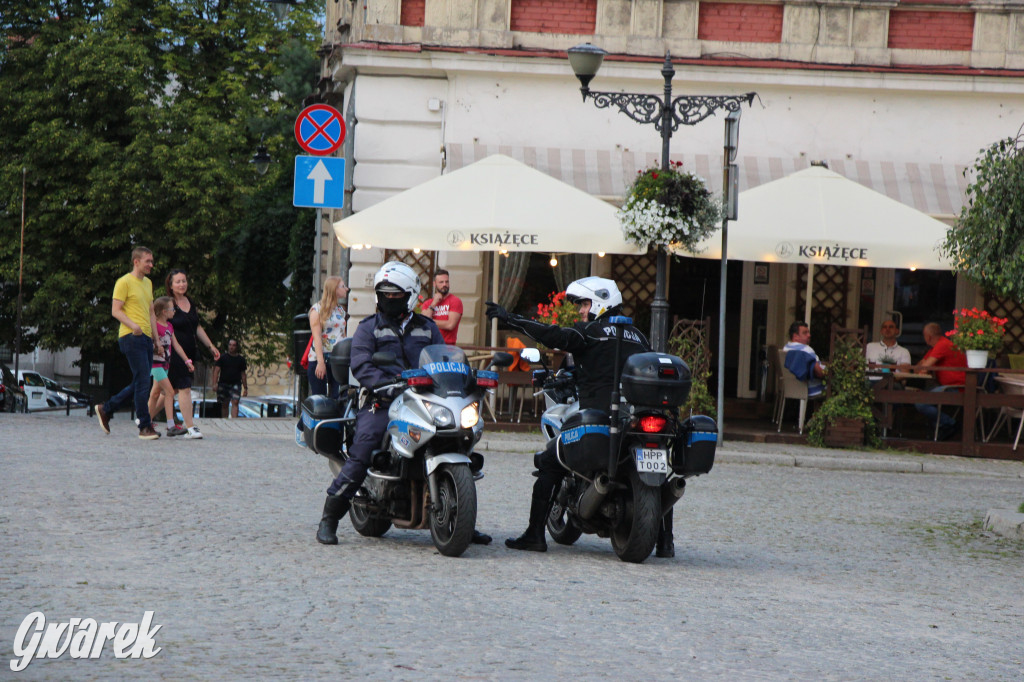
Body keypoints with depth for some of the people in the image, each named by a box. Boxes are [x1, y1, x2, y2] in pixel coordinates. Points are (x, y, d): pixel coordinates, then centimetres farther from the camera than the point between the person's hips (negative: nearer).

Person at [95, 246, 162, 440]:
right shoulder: (124, 282, -5)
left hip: (146, 338, 9)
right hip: (131, 337, -9)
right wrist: (133, 325, -26)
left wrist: (156, 338, 20)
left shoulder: (148, 283, 21)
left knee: (140, 384, 10)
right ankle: (145, 427, -6)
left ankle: (106, 409, 22)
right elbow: (116, 310, -11)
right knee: (142, 382, -10)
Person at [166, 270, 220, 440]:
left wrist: (211, 346, 20)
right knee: (184, 387, -13)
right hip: (174, 353, -8)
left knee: (172, 389, 13)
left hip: (189, 353, 8)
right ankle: (190, 428, -13)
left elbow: (197, 328, 21)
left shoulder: (191, 303, 12)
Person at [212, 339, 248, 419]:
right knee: (224, 404, 7)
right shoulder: (222, 357, 4)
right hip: (223, 383, 0)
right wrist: (215, 383, -13)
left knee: (235, 402, -17)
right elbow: (216, 370, -1)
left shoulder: (241, 359, 9)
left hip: (236, 384, 0)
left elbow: (243, 374, 14)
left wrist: (245, 388, 12)